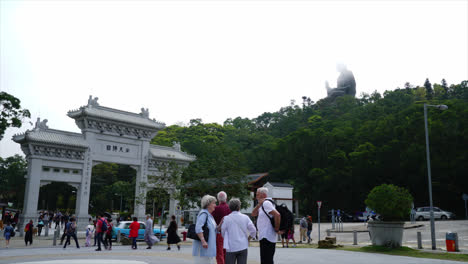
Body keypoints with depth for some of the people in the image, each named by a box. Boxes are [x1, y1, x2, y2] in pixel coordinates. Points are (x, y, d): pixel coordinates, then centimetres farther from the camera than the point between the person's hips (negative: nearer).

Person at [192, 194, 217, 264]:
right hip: (203, 248, -10)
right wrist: (203, 241, -29)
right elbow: (198, 228, -25)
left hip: (209, 247, 10)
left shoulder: (209, 215, 16)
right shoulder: (204, 213, -13)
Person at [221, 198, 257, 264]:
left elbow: (223, 232, 2)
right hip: (243, 247, 2)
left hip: (231, 247, -2)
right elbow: (253, 230, -3)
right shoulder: (245, 217, -2)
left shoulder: (226, 218, -7)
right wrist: (248, 237, 14)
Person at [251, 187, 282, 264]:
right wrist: (259, 204, -4)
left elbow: (277, 215, -26)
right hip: (264, 237, 10)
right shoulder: (263, 204, 17)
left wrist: (277, 229, -17)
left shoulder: (266, 203, -15)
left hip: (267, 238, -10)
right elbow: (253, 214, 11)